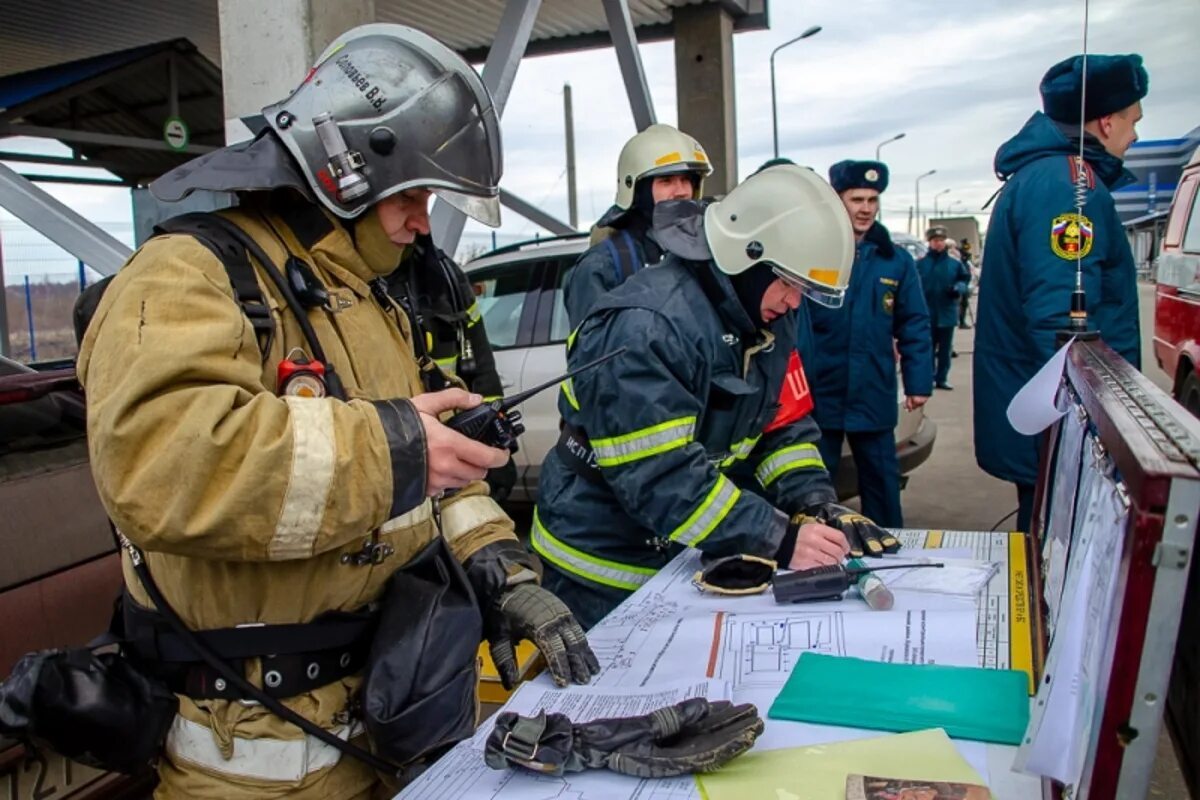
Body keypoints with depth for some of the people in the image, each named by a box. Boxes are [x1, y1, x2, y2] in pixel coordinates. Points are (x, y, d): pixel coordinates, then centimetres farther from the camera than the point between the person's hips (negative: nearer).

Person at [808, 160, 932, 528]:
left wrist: (919, 381, -1)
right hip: (819, 394, -2)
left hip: (874, 396, 2)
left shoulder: (896, 260, 4)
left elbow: (914, 325, 6)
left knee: (882, 484, 13)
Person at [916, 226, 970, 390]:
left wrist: (958, 288, -12)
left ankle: (942, 378, 17)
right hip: (927, 313, -2)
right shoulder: (921, 263, -3)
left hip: (947, 313, 2)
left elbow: (965, 279, 8)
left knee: (945, 349, 8)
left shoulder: (954, 263, 1)